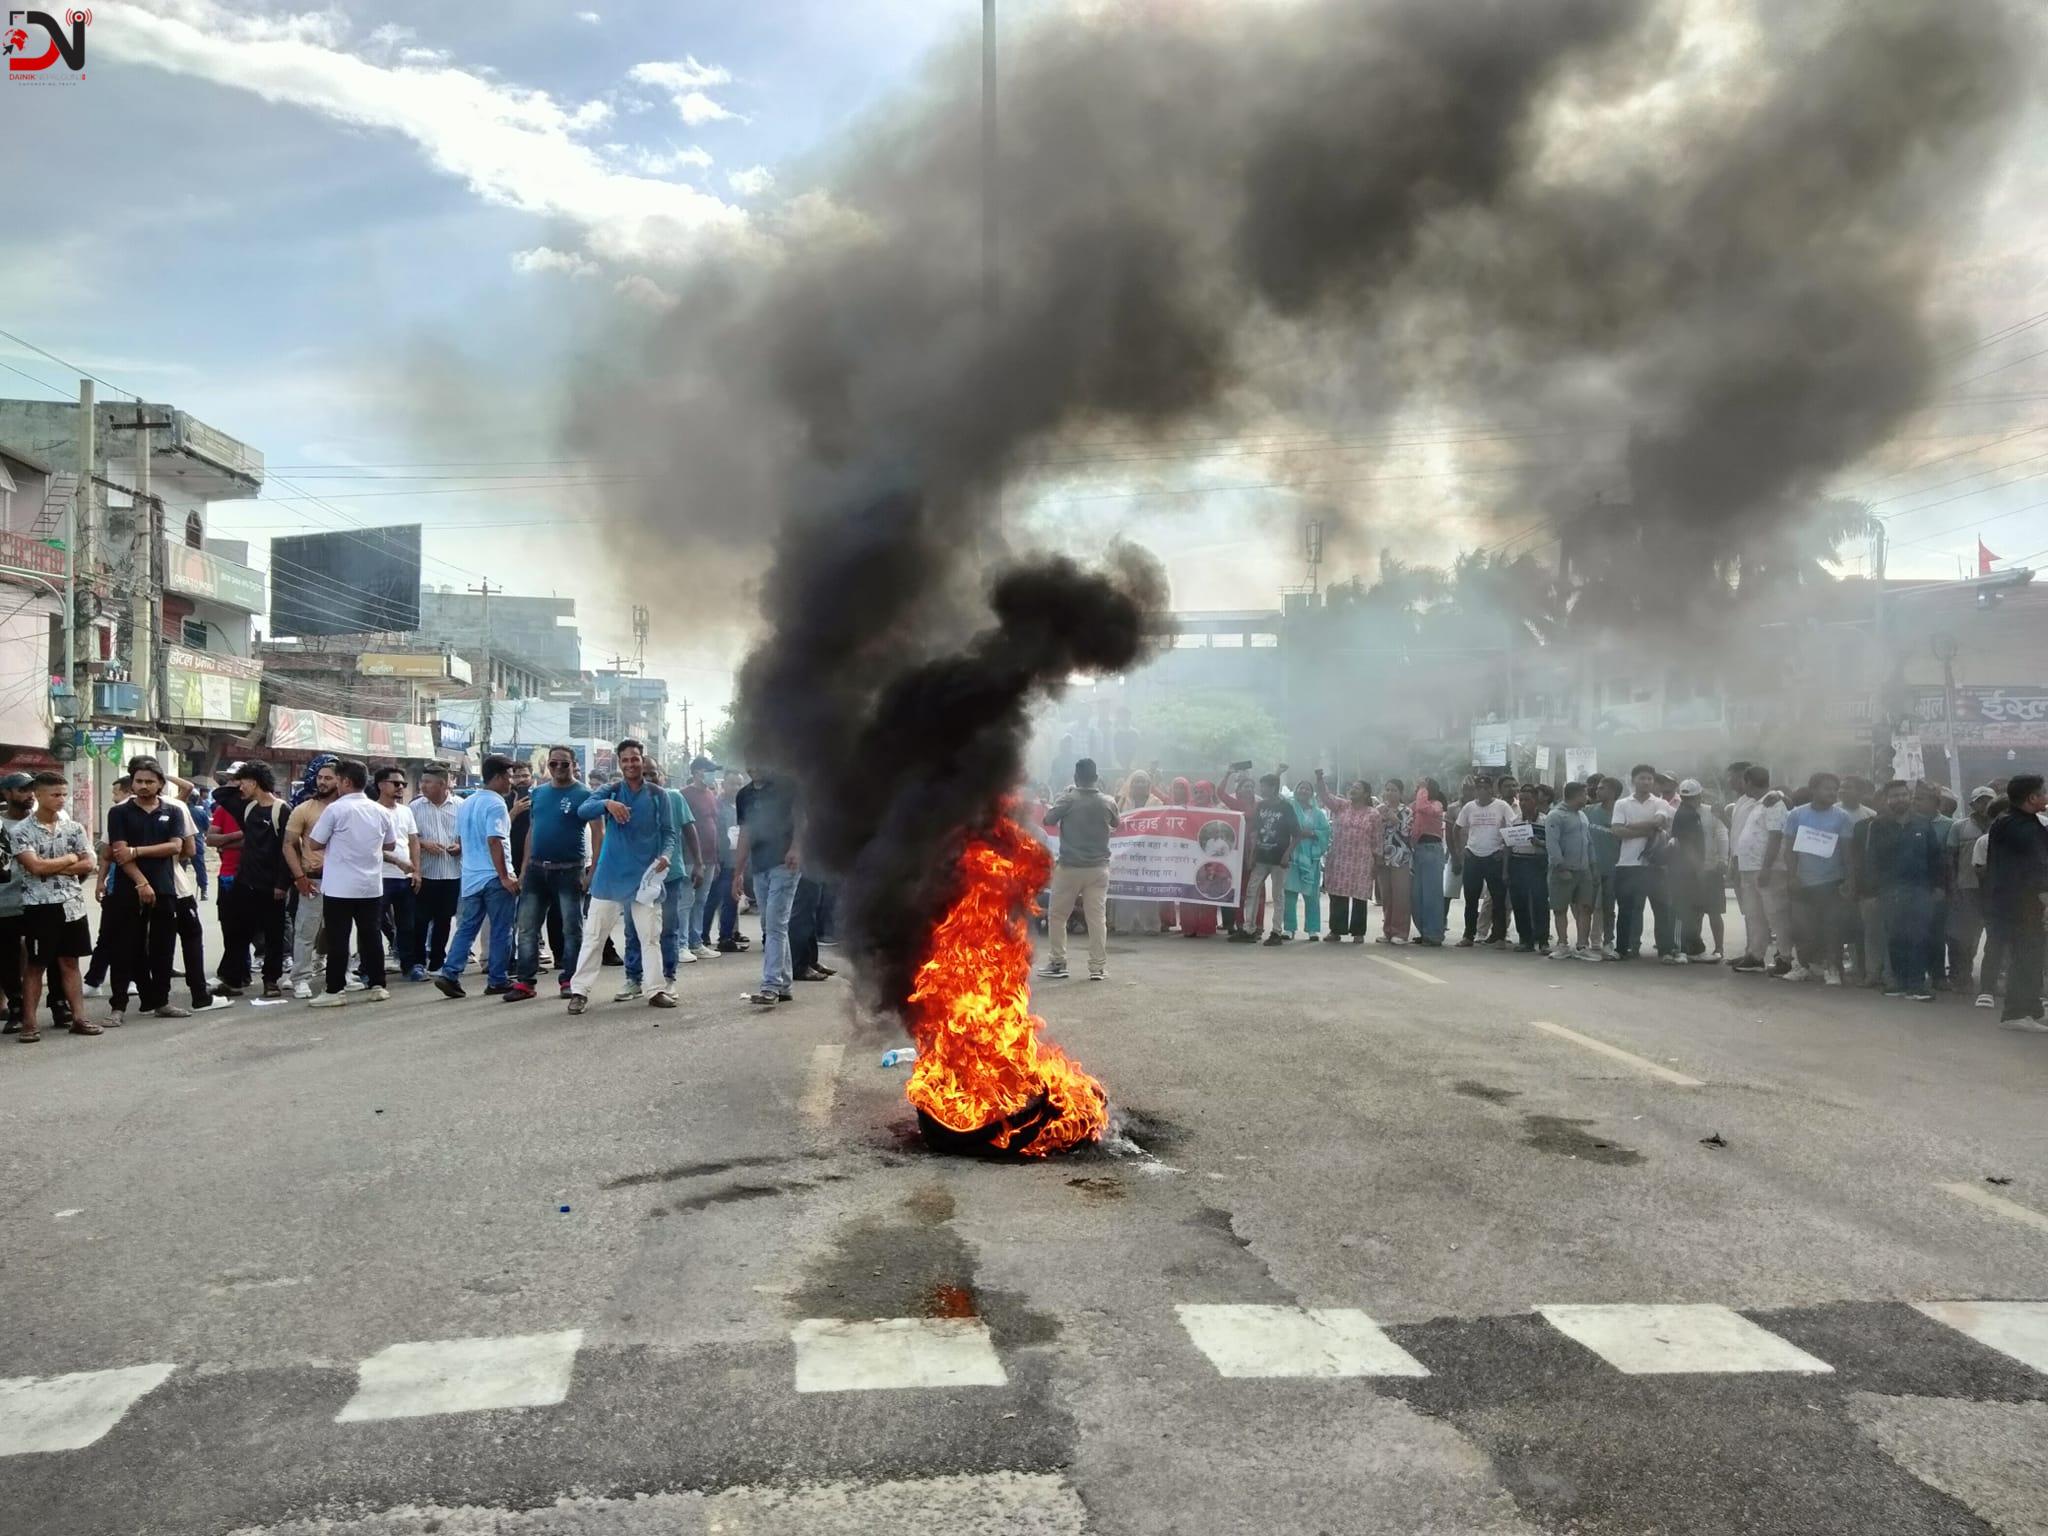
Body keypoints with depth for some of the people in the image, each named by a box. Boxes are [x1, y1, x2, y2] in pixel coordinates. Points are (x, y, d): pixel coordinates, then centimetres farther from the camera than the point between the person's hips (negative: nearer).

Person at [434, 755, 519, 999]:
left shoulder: (466, 804, 14)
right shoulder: (496, 804, -13)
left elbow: (460, 841, 20)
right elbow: (494, 842, -21)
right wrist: (505, 876, -20)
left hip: (470, 877, 8)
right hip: (494, 878, -8)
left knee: (466, 928, 11)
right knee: (500, 931, 1)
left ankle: (449, 974, 0)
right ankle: (498, 981, 5)